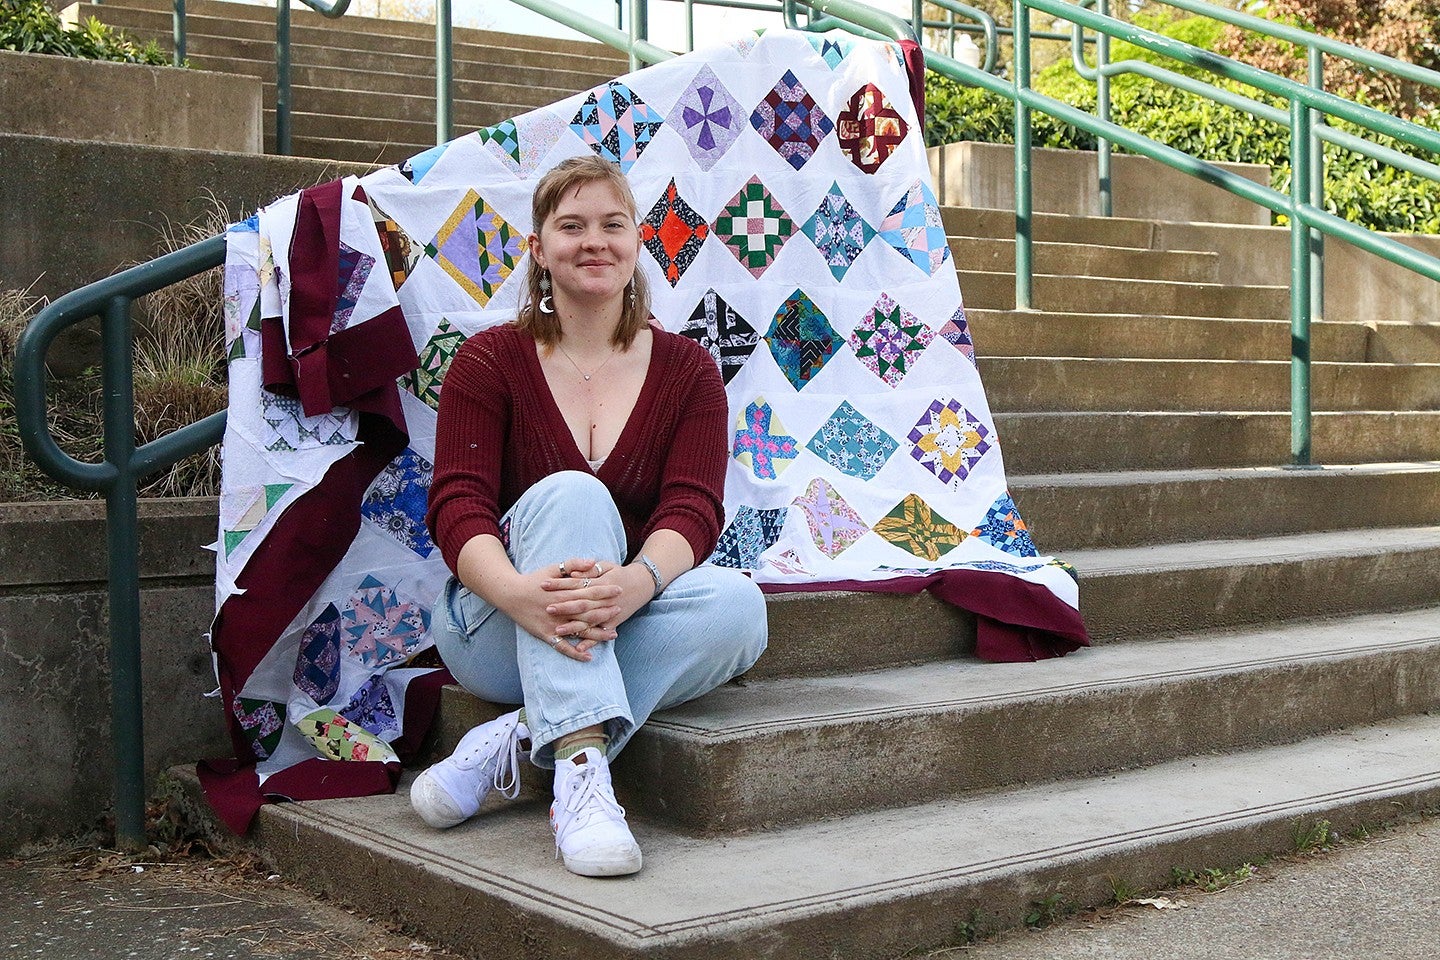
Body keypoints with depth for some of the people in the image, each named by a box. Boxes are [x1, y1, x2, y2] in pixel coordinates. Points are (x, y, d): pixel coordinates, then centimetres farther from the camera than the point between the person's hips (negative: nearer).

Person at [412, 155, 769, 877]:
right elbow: (457, 506, -12)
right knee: (571, 492, -31)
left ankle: (514, 742, -28)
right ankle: (581, 766, -43)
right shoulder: (491, 360, 1)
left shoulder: (687, 369, 5)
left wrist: (634, 583, -34)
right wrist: (520, 592, -35)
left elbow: (694, 508, -9)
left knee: (736, 603, -29)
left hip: (624, 634, 2)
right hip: (499, 634, -2)